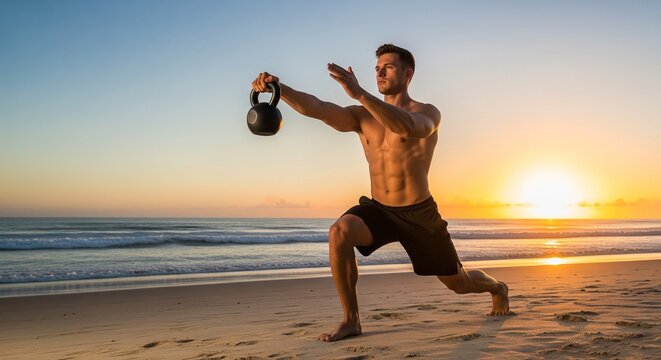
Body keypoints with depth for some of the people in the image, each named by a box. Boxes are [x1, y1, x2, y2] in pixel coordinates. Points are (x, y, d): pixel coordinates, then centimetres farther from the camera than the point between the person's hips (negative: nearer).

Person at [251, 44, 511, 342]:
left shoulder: (427, 113, -12)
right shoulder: (362, 116, -1)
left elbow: (407, 126, -38)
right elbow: (317, 109, -18)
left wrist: (360, 93, -49)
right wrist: (279, 88, -36)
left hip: (419, 214, -2)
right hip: (377, 209, 2)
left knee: (459, 283, 13)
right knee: (339, 233, -31)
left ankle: (497, 287, 52)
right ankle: (351, 320, -18)